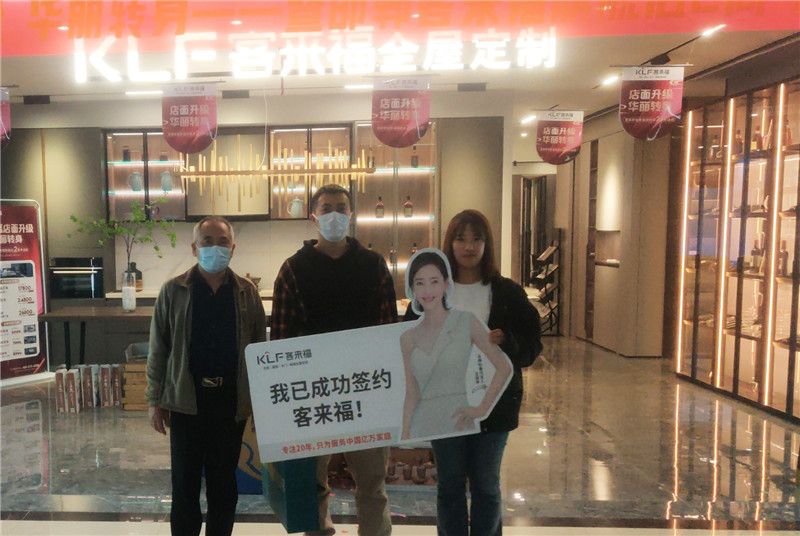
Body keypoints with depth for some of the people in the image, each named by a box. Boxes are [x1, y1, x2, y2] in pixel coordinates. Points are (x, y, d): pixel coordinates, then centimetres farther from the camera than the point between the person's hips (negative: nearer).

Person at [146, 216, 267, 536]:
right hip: (187, 399, -1)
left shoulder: (247, 293, 2)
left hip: (232, 400, 1)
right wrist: (155, 401, 1)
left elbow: (259, 349, 6)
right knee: (185, 482, 10)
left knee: (224, 481, 13)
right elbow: (158, 350, 2)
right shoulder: (173, 291, -1)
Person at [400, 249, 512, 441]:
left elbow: (504, 367, 2)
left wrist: (482, 409, -2)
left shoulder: (466, 322, -2)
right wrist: (405, 436, 3)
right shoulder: (407, 338, 6)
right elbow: (411, 394, 8)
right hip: (422, 426, 2)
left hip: (457, 424, -2)